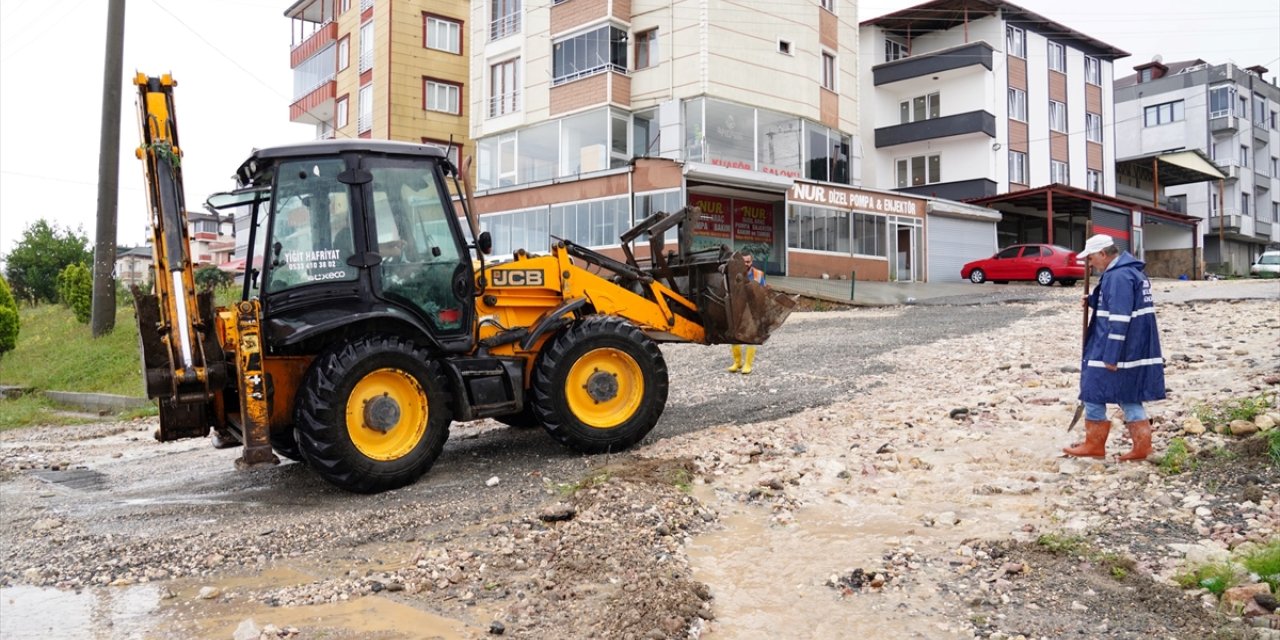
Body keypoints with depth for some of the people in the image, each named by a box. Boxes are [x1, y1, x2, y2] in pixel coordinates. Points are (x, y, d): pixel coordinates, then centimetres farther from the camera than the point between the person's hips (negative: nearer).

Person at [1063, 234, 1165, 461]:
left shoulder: (1118, 276, -19)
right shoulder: (1132, 271, 15)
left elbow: (1119, 319, -23)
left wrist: (1110, 356, -23)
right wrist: (1093, 301, 15)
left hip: (1115, 350, -10)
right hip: (1136, 351, 10)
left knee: (1094, 394, 1)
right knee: (1129, 397, 13)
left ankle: (1094, 445, 9)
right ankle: (1142, 446, 12)